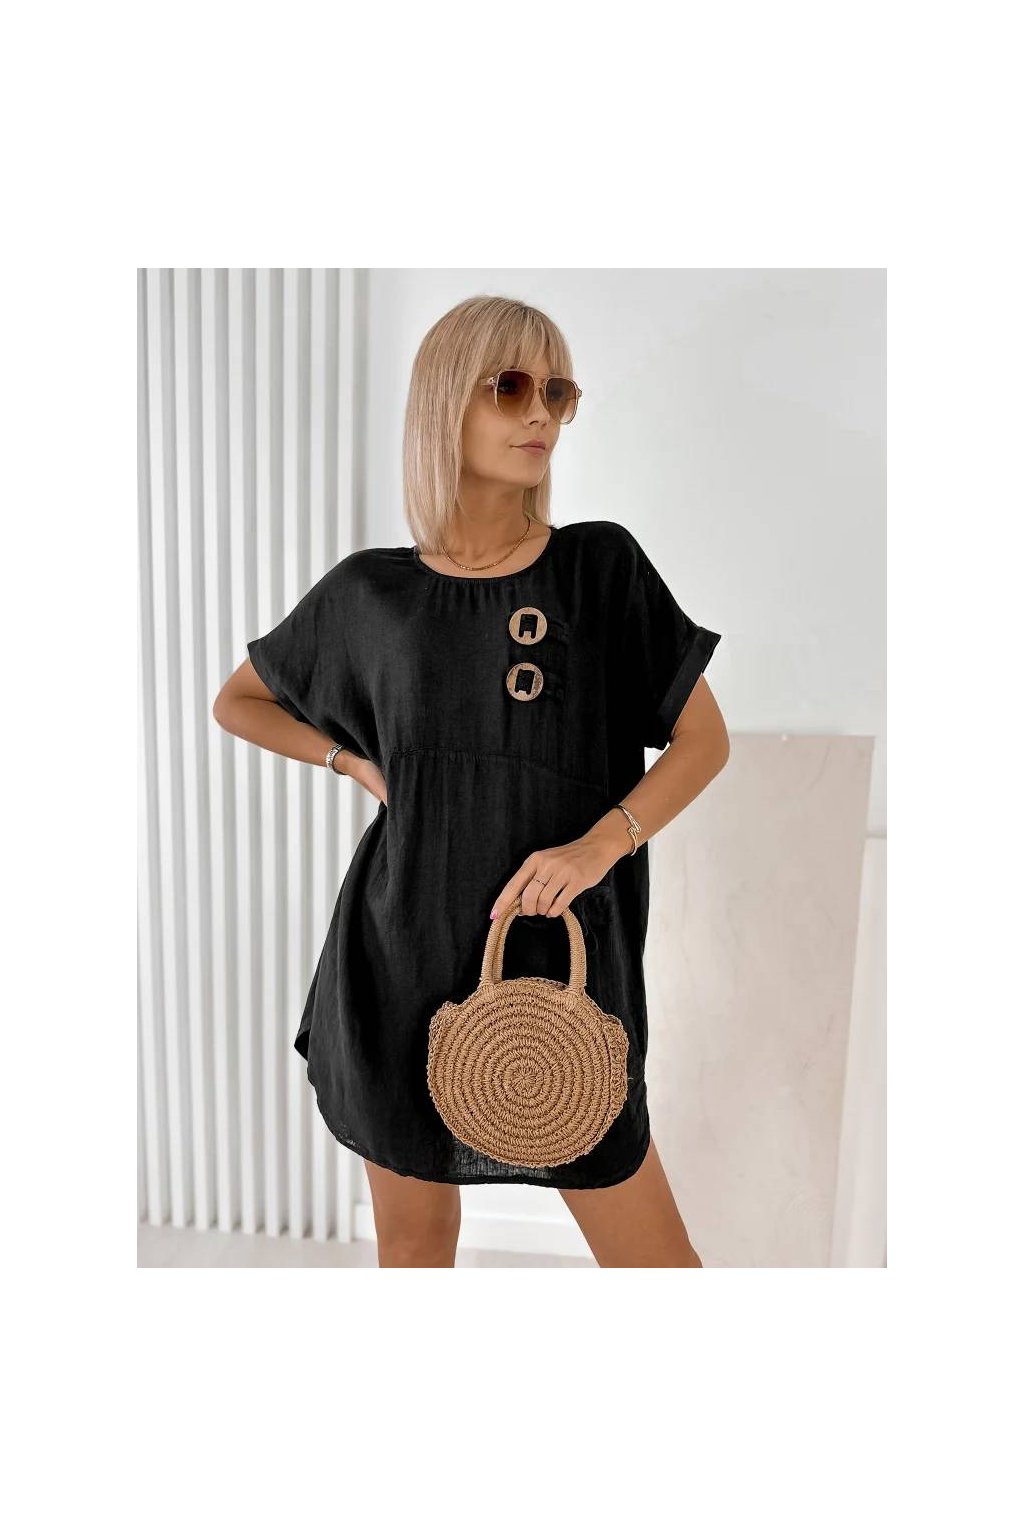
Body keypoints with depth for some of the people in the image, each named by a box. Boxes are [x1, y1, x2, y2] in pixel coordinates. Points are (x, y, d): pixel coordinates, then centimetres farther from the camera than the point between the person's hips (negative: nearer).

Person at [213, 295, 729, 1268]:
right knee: (412, 1248, 17)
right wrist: (359, 762, 0)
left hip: (560, 957, -1)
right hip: (404, 953, 2)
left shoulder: (602, 564, -3)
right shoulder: (370, 591, 0)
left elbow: (704, 739, -1)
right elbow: (237, 702, 15)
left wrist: (600, 842, -17)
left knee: (653, 1257, 7)